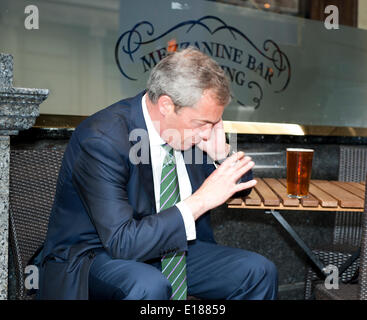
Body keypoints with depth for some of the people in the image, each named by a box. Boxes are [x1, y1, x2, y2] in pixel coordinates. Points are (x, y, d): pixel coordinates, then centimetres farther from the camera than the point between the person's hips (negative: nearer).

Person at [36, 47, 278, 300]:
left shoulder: (188, 122, -5)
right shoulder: (102, 139, -25)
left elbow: (242, 186, 10)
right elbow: (122, 242, -30)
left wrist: (221, 152, -12)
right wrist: (200, 201, -31)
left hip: (166, 246, 7)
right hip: (92, 253, -6)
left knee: (259, 271, -5)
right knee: (149, 286, -37)